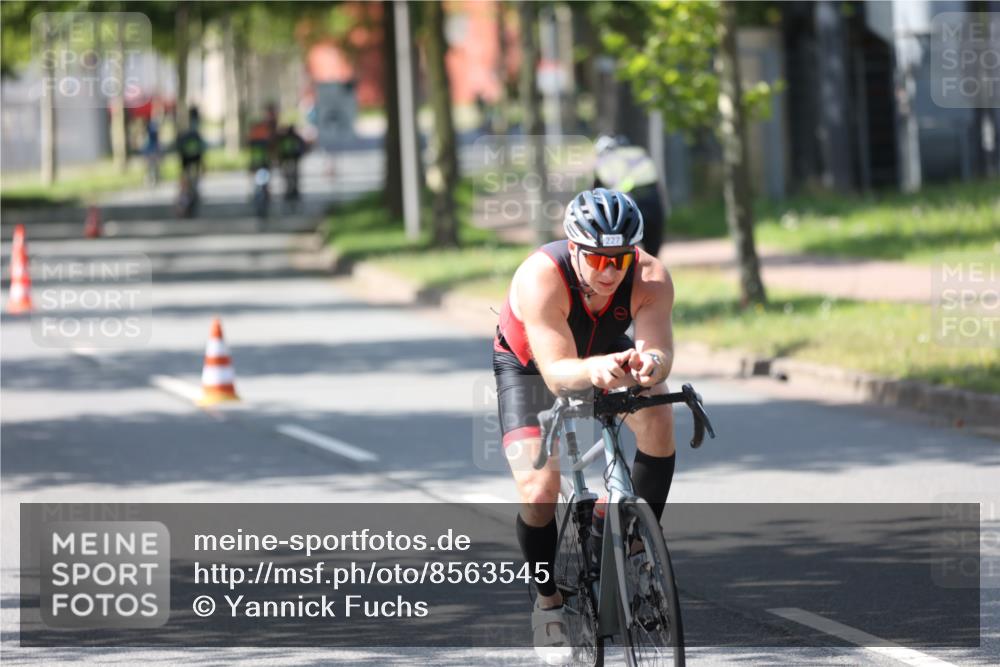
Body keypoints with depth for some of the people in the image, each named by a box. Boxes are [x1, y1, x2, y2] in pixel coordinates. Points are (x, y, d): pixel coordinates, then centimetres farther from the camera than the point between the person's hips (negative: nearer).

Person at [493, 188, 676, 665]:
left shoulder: (650, 278, -31)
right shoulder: (541, 278, -39)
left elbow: (660, 348, -44)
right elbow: (558, 373, -46)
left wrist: (650, 363, -67)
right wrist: (593, 371, -67)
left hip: (606, 357, 2)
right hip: (529, 367, -2)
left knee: (657, 418, -27)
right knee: (538, 491, -18)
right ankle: (549, 604, 6)